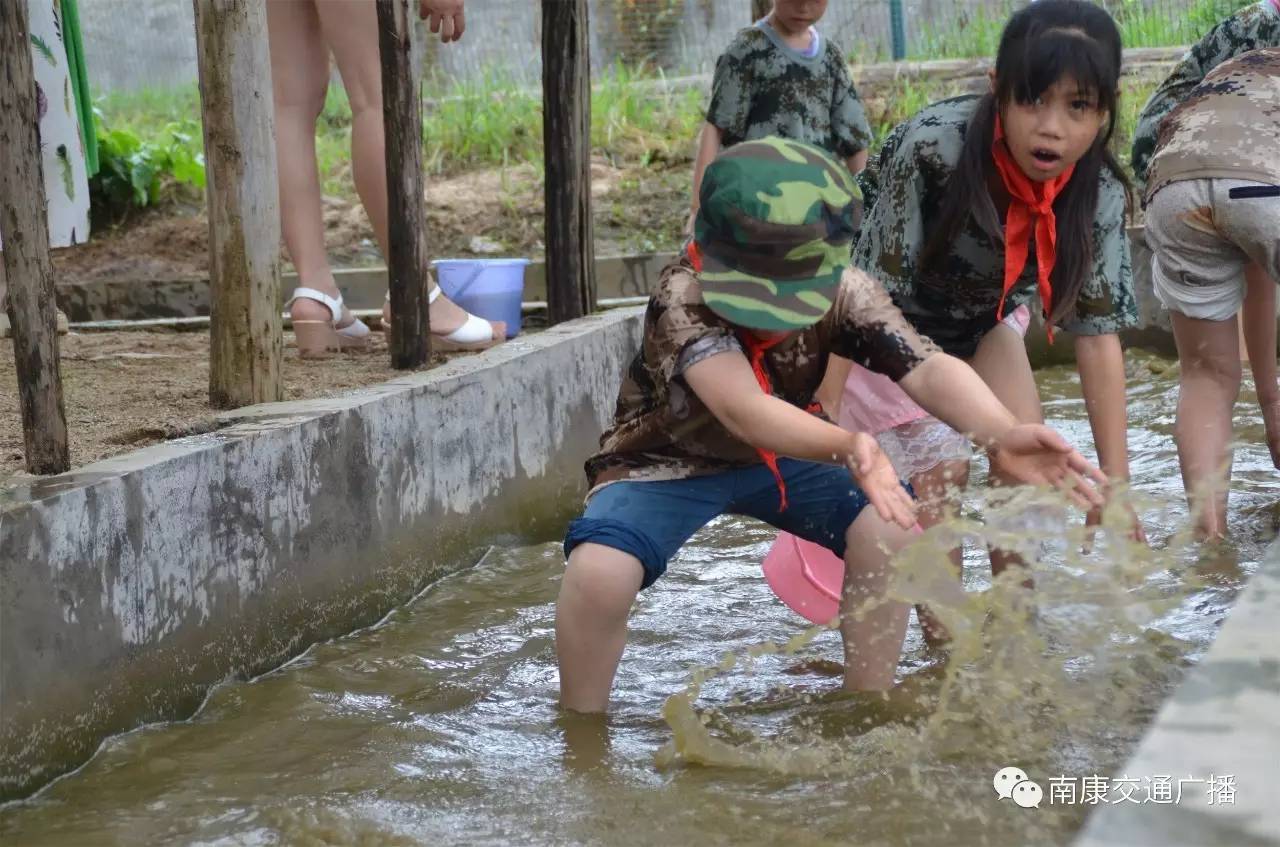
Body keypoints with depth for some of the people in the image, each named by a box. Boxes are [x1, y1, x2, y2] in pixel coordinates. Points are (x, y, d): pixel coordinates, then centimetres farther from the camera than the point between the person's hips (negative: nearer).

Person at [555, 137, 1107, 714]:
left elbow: (927, 367, -36)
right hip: (669, 461, -4)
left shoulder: (844, 295, -23)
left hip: (777, 454, 4)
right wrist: (846, 447, -69)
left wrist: (1002, 435, -56)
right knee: (598, 573, -32)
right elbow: (742, 407, -51)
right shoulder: (683, 296, -36)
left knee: (890, 530, -19)